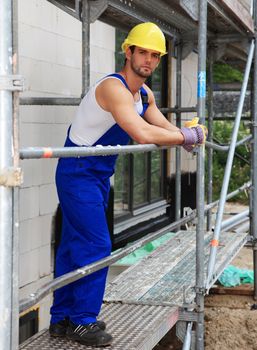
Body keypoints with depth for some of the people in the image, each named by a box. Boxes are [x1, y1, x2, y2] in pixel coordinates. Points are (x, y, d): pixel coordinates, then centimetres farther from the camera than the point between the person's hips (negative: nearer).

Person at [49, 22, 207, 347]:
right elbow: (143, 133, -33)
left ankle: (62, 318, 19)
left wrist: (189, 136, -14)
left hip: (99, 175, 9)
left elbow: (164, 127, 7)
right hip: (78, 173, -9)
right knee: (95, 245, -11)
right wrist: (188, 136, -23)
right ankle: (82, 322, -1)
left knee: (75, 245, 12)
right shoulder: (113, 87, -24)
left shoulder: (145, 94, 8)